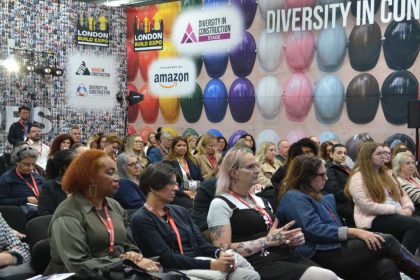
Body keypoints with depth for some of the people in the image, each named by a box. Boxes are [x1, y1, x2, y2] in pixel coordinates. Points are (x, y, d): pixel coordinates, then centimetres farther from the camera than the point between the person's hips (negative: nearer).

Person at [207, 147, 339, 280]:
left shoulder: (261, 201, 22)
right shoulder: (220, 204, -2)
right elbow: (223, 251, -12)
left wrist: (290, 240, 5)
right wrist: (267, 240, -14)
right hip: (260, 264, -8)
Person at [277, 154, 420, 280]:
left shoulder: (317, 197, 23)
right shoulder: (294, 198, -8)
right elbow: (315, 230, -19)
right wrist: (354, 232, -21)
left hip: (336, 248, 9)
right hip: (323, 257, -9)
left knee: (386, 266, -18)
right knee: (387, 241, -14)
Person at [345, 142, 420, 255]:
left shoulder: (386, 173, 23)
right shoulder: (358, 178, -4)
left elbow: (402, 194, 23)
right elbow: (368, 206, -14)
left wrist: (408, 208, -1)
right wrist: (397, 210, -15)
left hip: (395, 216, 8)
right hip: (374, 220, -8)